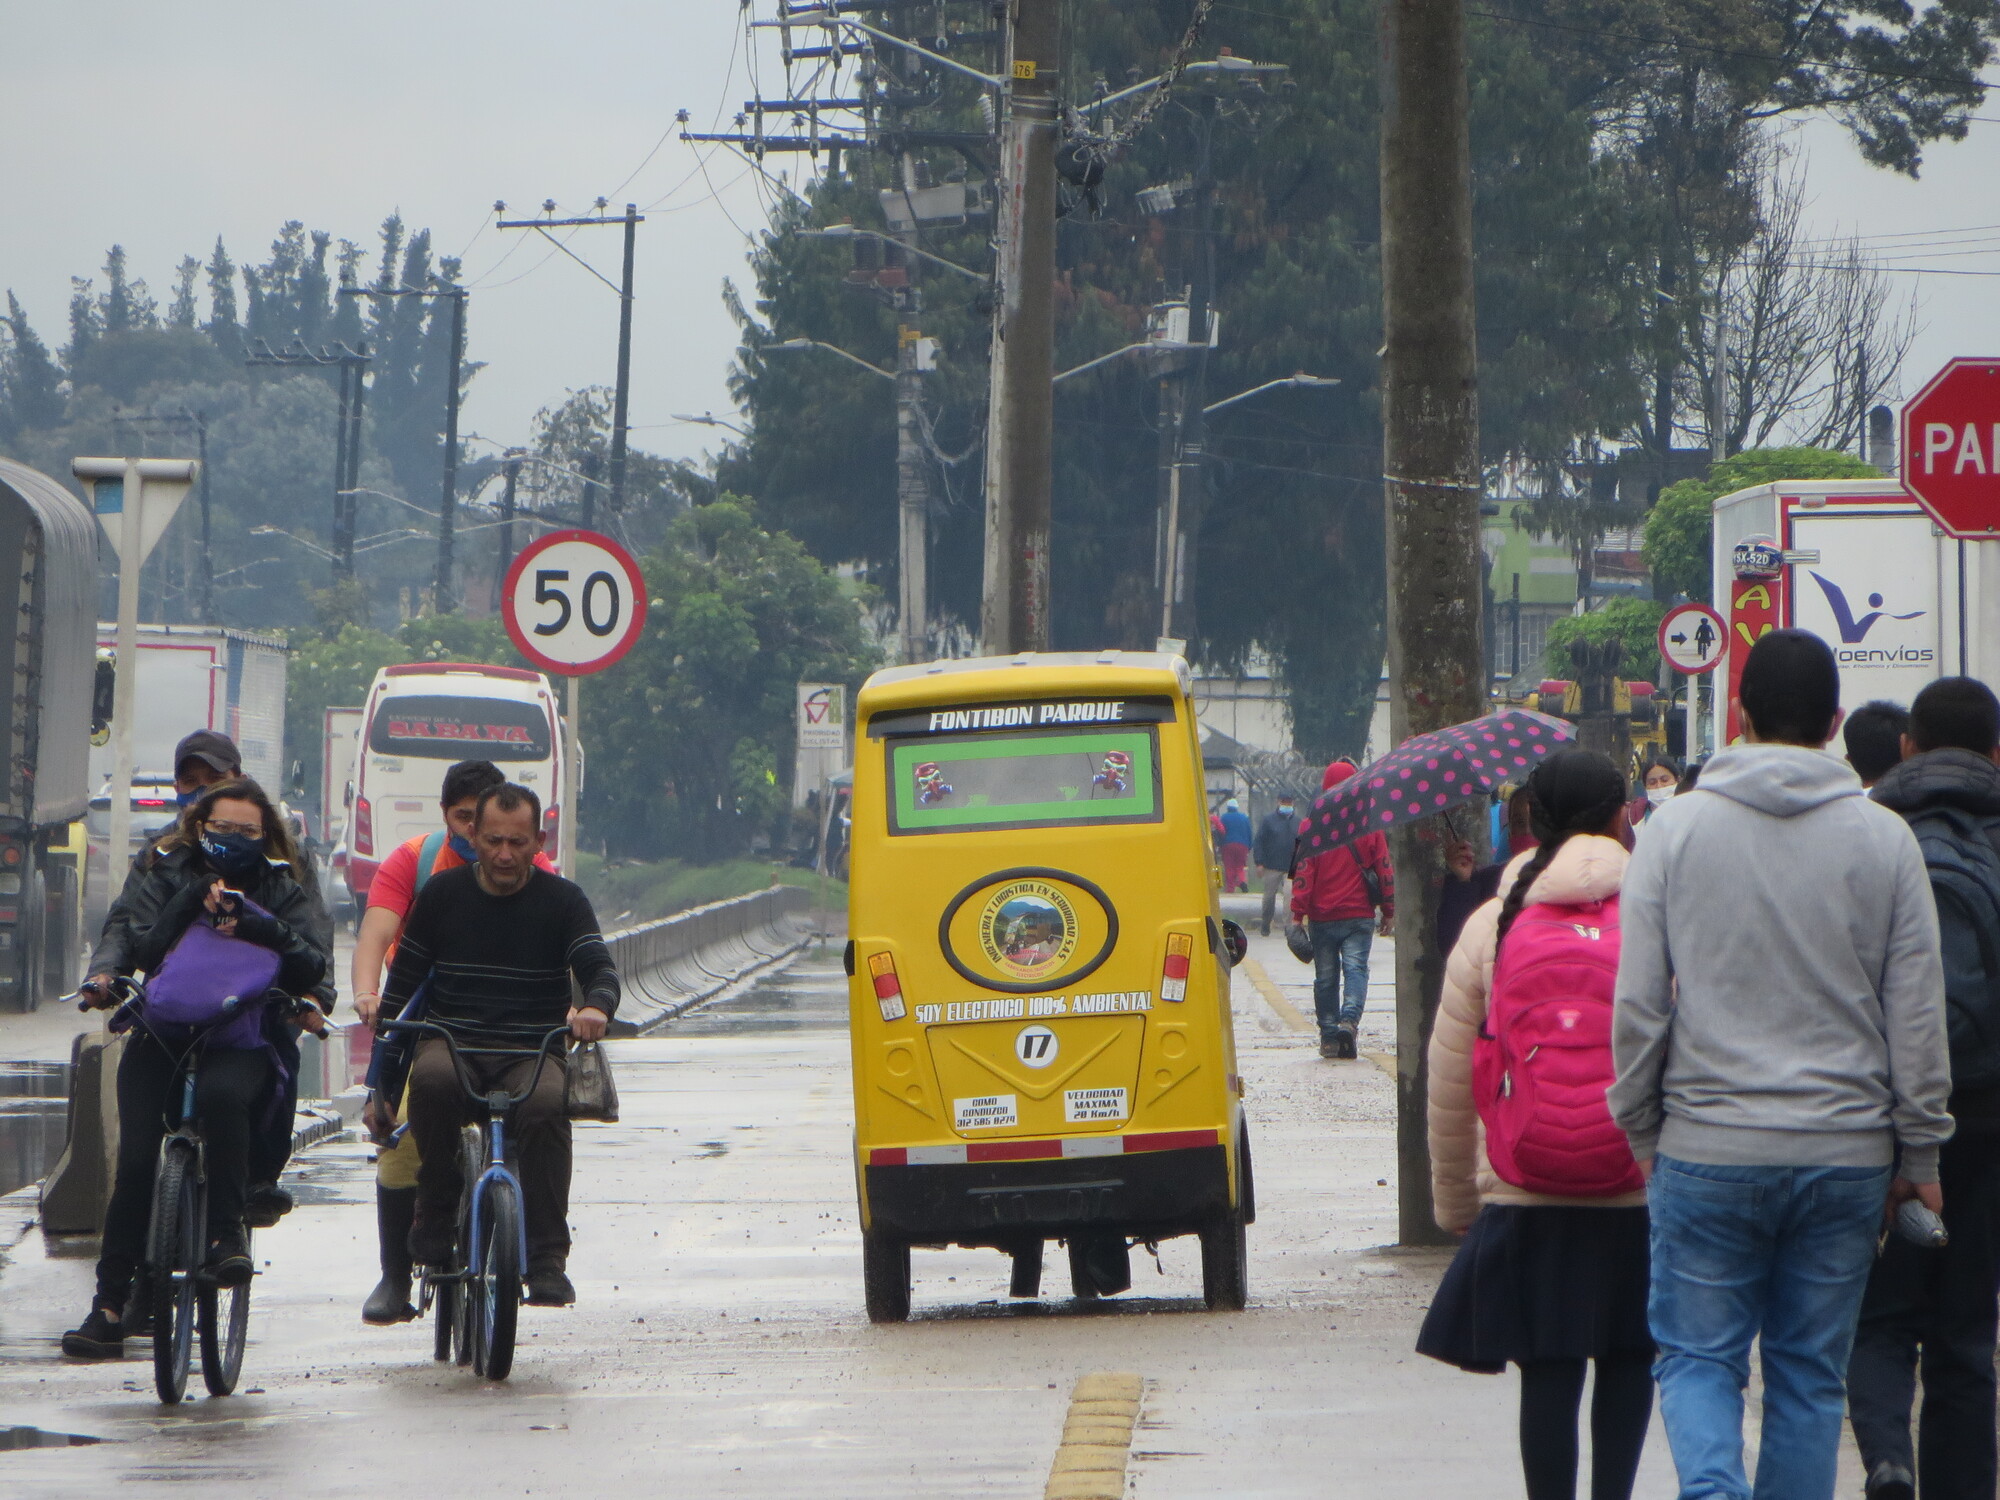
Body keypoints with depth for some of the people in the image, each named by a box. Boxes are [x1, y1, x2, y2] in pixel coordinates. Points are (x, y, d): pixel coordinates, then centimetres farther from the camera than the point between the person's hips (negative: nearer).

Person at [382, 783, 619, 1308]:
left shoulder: (562, 900, 5)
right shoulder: (441, 894, 9)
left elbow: (600, 969, -6)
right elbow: (403, 980, 11)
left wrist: (595, 1007, -32)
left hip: (533, 1052, -1)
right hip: (453, 1043, 1)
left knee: (545, 1107, -36)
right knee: (431, 1080, -36)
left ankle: (548, 1261, -29)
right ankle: (434, 1227, -21)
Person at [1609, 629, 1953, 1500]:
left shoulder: (1676, 831, -3)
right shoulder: (1884, 840, 0)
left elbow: (1638, 1004, -3)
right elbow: (1919, 1013, 2)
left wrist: (1641, 1127, 10)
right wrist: (1919, 1150, 10)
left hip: (1708, 1146, -1)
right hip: (1847, 1157, 1)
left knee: (1697, 1355, 6)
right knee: (1810, 1371, 10)